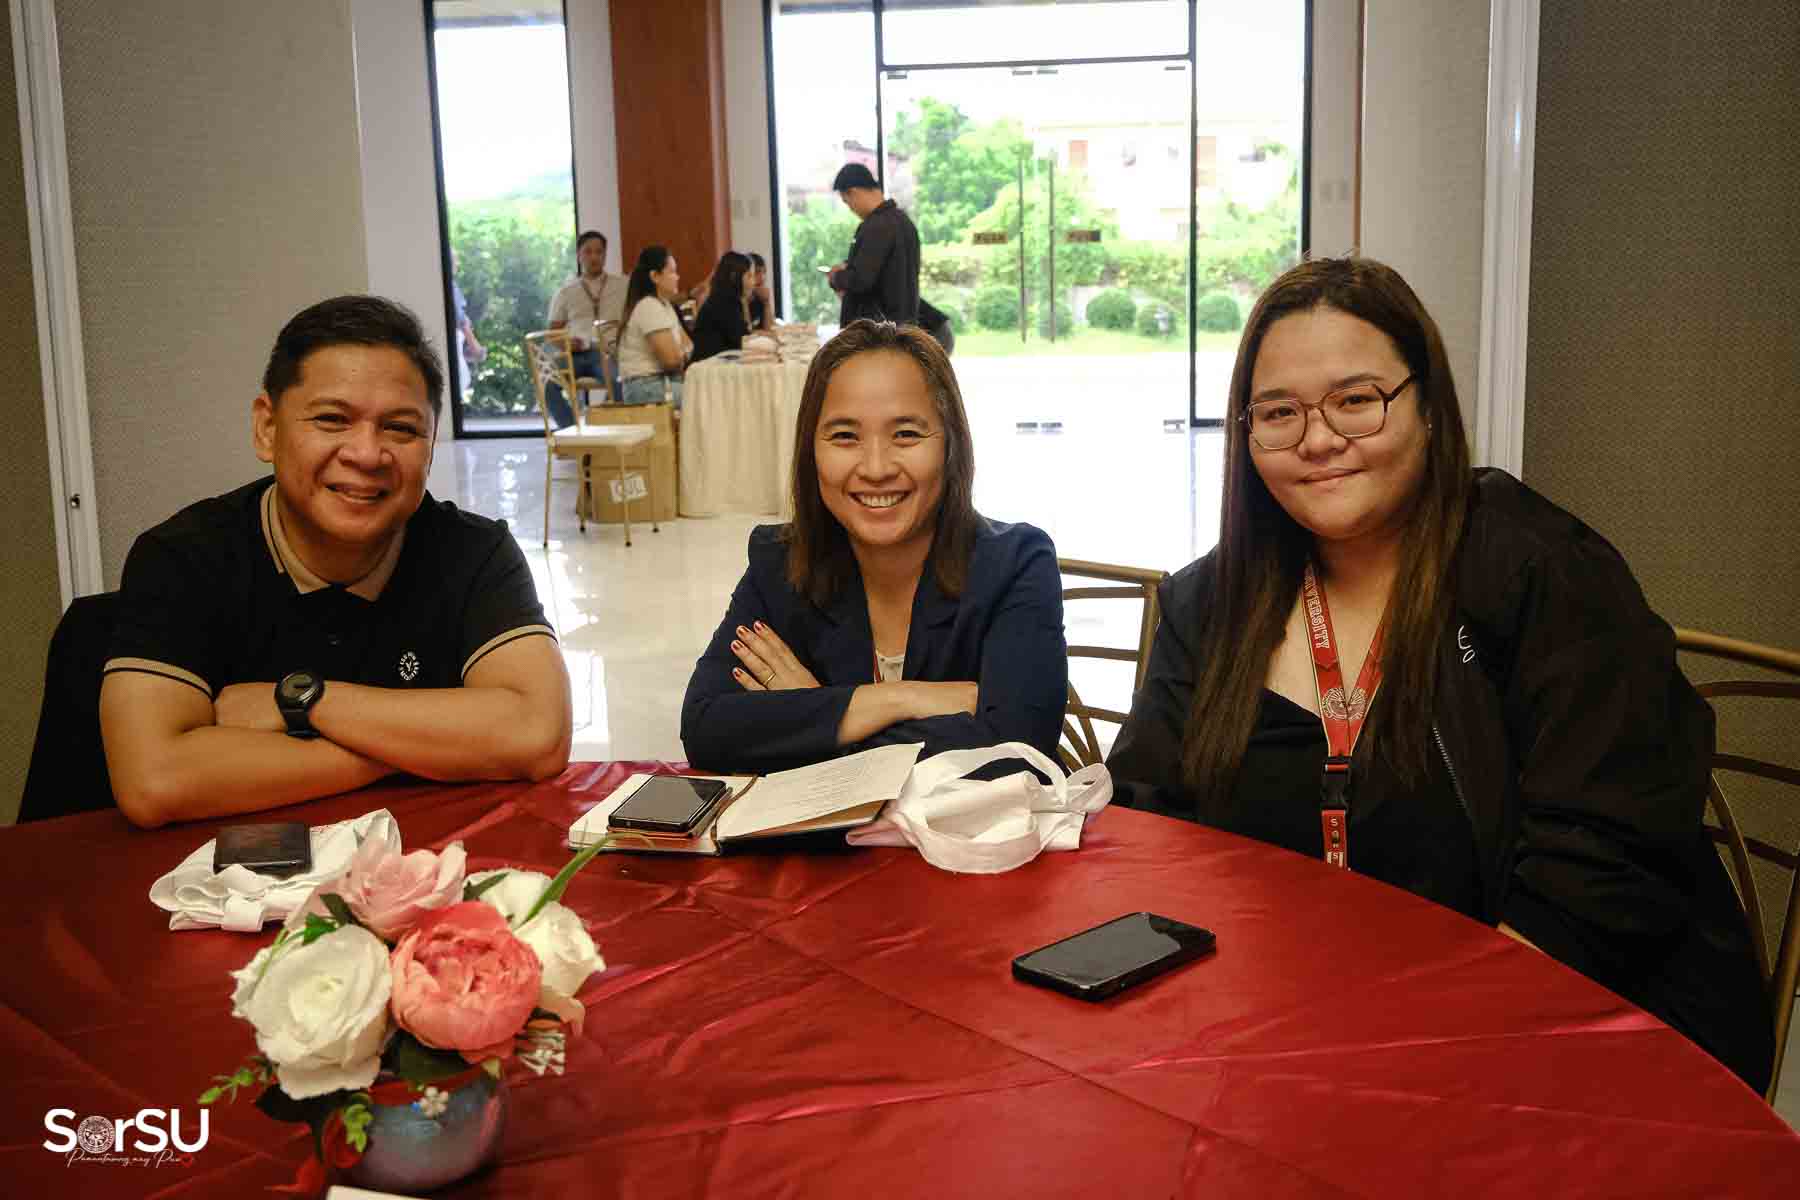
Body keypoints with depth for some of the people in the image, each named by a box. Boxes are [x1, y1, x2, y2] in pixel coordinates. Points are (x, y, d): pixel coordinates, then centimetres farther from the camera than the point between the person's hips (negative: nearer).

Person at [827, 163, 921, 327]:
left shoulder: (877, 227, -18)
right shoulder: (903, 219, 12)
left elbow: (860, 280, -24)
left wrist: (837, 277, -4)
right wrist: (849, 267, 14)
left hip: (876, 327, -9)